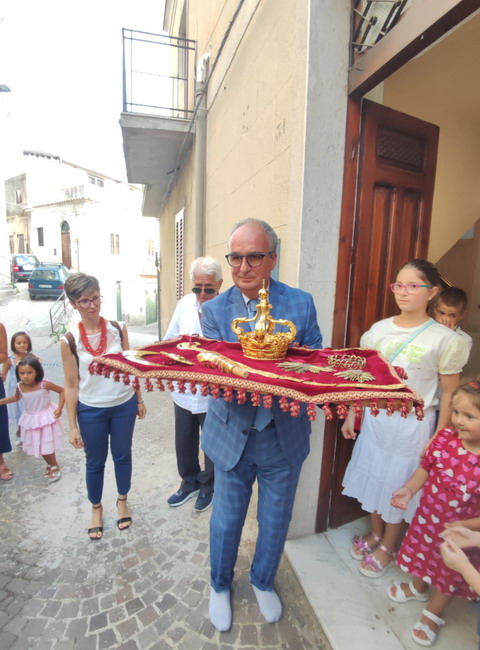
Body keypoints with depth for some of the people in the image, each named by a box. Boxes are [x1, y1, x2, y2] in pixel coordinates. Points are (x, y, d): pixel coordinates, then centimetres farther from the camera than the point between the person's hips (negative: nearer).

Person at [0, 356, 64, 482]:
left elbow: (62, 391, -14)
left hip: (47, 418, -4)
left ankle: (54, 467, 28)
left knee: (48, 445, 4)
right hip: (31, 420, 5)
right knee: (38, 446, 16)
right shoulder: (19, 387, -13)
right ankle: (50, 465, 39)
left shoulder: (44, 384, -25)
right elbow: (16, 397, 12)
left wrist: (59, 408, -19)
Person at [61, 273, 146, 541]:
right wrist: (73, 425, -4)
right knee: (95, 462, 17)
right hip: (91, 411, -1)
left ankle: (122, 501, 43)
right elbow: (71, 384, -7)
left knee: (123, 455, 18)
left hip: (123, 405, 1)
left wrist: (139, 399, 6)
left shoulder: (118, 328, -9)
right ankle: (97, 508, 43)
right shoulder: (70, 340, -13)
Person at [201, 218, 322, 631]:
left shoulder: (301, 303, -7)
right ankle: (220, 586, 53)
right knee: (226, 521, 20)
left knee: (275, 522, 22)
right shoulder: (214, 310, -8)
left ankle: (263, 582, 55)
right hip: (233, 436, 0)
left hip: (285, 437, 1)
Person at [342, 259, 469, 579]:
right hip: (375, 417, 4)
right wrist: (351, 415, 5)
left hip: (412, 424, -3)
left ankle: (388, 546, 39)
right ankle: (376, 533, 44)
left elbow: (449, 393, -6)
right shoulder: (379, 330, -3)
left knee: (400, 483, 13)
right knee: (373, 476, 17)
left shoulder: (444, 339, -12)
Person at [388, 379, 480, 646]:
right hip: (428, 516, 3)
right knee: (421, 552, 30)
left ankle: (433, 614, 53)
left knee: (449, 573, 24)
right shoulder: (444, 437, -22)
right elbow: (426, 467, -5)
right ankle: (418, 587, 62)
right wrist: (409, 489, -16)